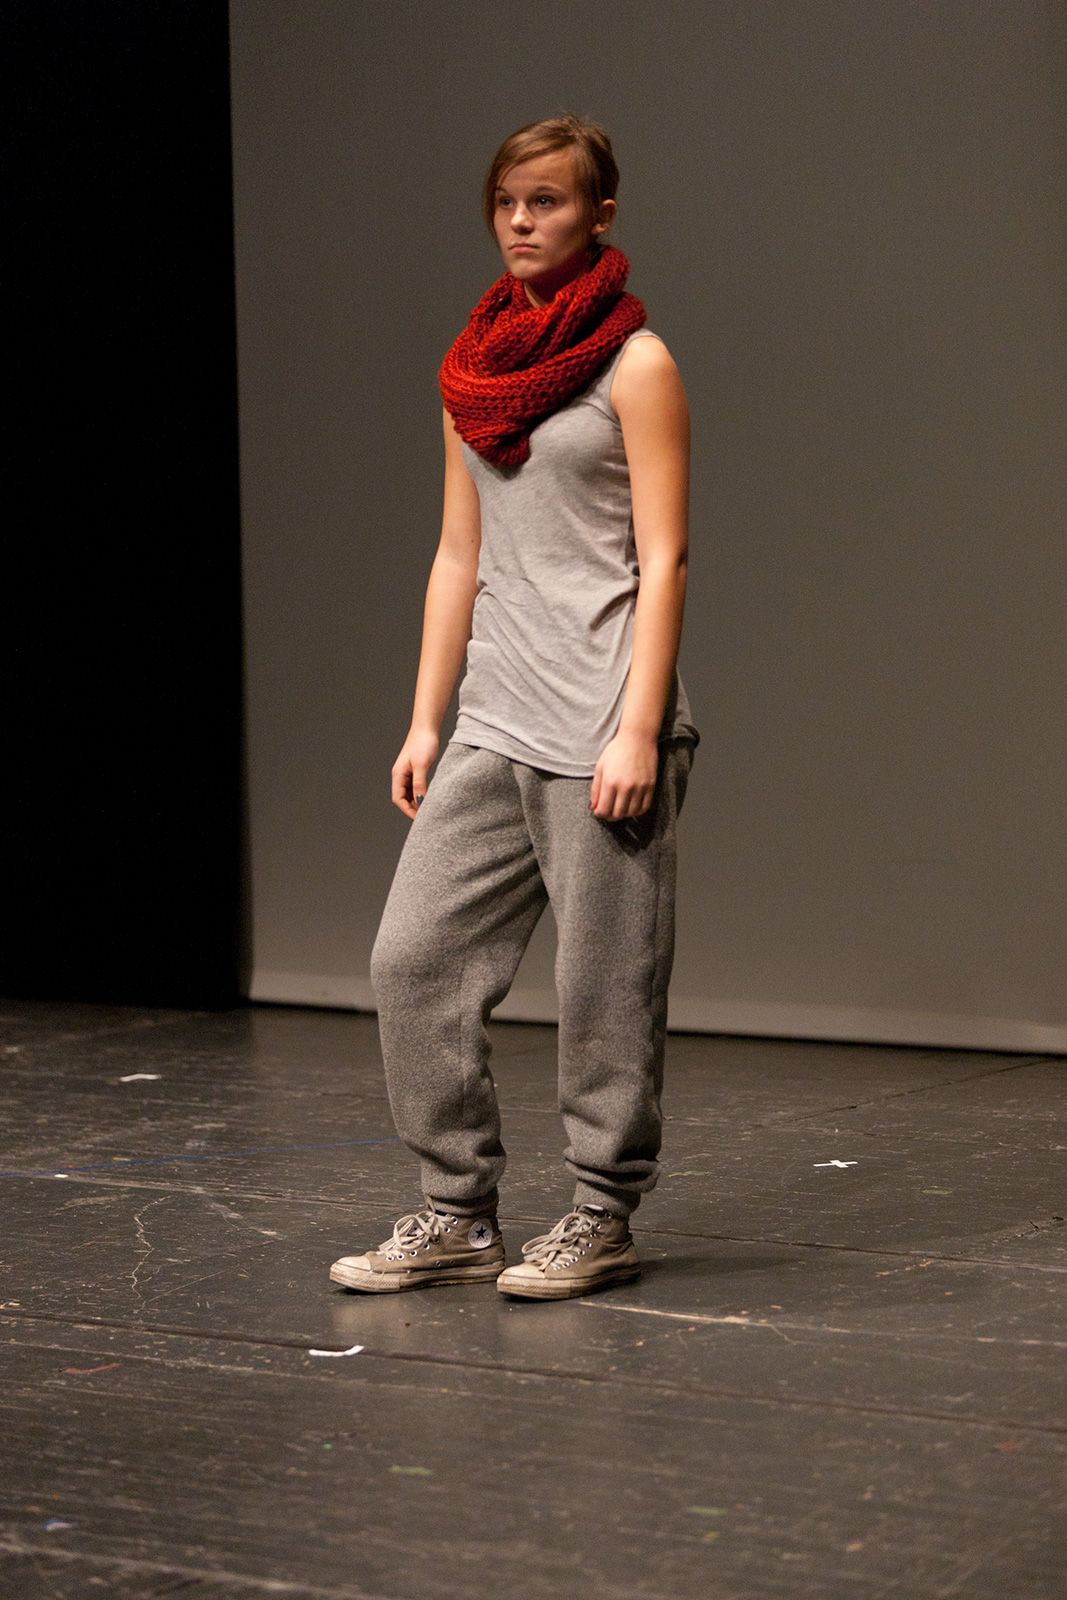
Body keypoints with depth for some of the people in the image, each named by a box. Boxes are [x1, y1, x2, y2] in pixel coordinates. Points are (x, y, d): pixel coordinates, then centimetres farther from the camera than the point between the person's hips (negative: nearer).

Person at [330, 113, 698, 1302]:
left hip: (598, 722, -7)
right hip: (496, 721, 7)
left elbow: (662, 558, -9)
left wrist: (638, 727, -16)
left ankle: (601, 1220, 13)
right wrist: (426, 720, 12)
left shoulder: (633, 363, -4)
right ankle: (457, 1215, 12)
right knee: (416, 957, 3)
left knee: (603, 982, 0)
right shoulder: (474, 368, 14)